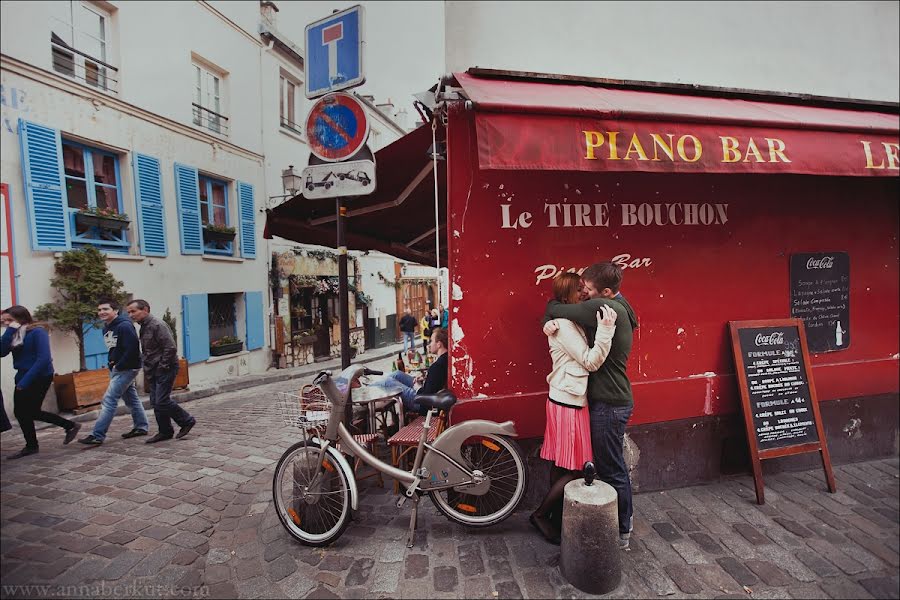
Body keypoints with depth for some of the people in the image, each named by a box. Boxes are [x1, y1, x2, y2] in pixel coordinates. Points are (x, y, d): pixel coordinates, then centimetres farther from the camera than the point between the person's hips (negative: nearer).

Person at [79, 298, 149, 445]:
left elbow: (132, 349, -25)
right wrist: (112, 362, 8)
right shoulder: (106, 328, 11)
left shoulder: (124, 326, -18)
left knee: (109, 399, -10)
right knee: (131, 398, 15)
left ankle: (97, 436, -5)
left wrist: (118, 366, -17)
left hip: (127, 368, -10)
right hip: (116, 368, 10)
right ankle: (141, 427, 25)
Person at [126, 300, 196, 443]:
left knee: (162, 401, -10)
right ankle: (165, 432, 20)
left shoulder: (157, 325, -16)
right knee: (156, 403, 10)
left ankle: (187, 421, 6)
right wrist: (147, 370, 14)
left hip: (165, 369, -9)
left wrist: (162, 367, -17)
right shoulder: (143, 327, 14)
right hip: (153, 371, 9)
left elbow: (171, 348, -22)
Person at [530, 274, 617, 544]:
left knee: (561, 466, 17)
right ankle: (541, 515, 16)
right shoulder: (563, 324, -18)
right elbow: (591, 362, -19)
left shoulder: (568, 322, 14)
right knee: (574, 469, 1)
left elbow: (584, 358, 10)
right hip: (569, 403, -10)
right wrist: (605, 329, -28)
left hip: (563, 399, 10)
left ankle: (557, 516, 30)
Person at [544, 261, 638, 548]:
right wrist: (549, 322, -11)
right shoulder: (619, 309, 8)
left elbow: (555, 309, -17)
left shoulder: (604, 308, -24)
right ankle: (625, 519, 43)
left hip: (609, 404, -10)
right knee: (614, 466, 24)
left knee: (611, 470, 6)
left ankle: (621, 533, 24)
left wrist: (552, 307, 6)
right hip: (613, 399, 10)